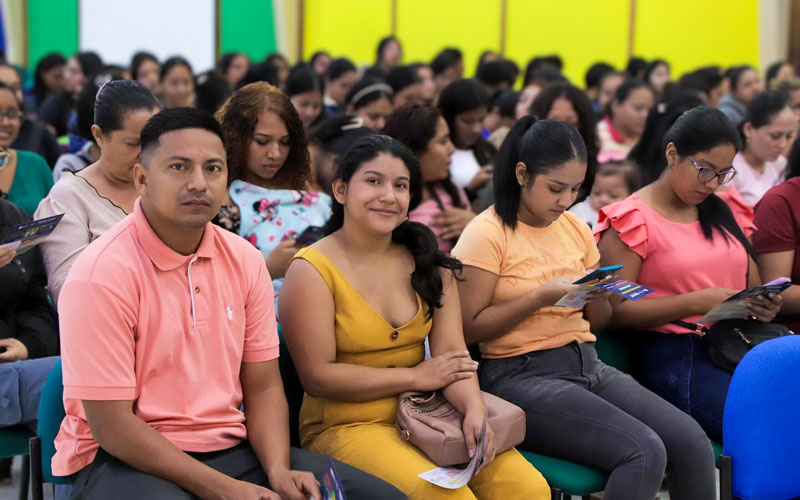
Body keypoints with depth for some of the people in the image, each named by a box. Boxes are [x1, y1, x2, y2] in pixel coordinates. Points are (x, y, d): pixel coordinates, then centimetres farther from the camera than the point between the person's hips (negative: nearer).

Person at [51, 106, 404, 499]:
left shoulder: (245, 261, 4)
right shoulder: (104, 273, -14)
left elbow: (263, 387, 9)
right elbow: (112, 426, -15)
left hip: (231, 448, 6)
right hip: (126, 460, -5)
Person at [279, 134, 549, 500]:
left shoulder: (427, 261, 11)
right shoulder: (312, 270, -6)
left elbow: (452, 352, 0)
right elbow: (317, 377, -13)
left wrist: (474, 409, -20)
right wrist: (415, 377, -9)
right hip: (346, 425, -5)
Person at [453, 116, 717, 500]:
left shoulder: (575, 227, 13)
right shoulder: (487, 234, -6)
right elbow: (469, 328, -11)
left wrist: (598, 298, -2)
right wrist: (541, 297, -17)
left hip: (587, 364, 7)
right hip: (521, 375, -7)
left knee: (691, 440, -17)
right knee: (645, 452, -27)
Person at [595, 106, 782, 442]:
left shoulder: (723, 212, 20)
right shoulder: (633, 220, -1)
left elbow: (752, 283, 27)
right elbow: (614, 311, -9)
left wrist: (763, 304, 2)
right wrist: (698, 303, -17)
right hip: (674, 357, -6)